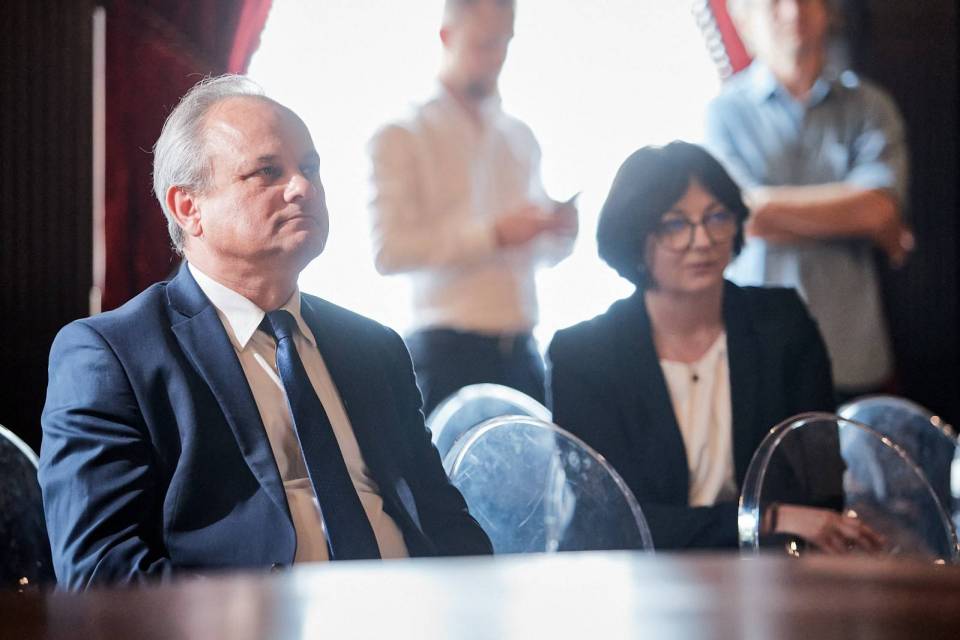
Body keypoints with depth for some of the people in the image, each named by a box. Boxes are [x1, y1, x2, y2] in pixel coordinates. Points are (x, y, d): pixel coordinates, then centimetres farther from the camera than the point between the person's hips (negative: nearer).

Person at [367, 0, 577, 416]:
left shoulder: (520, 139, 18)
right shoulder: (401, 138, 0)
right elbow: (388, 250, -13)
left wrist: (560, 229, 0)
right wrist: (492, 234, -18)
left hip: (521, 350, 5)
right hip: (449, 350, -5)